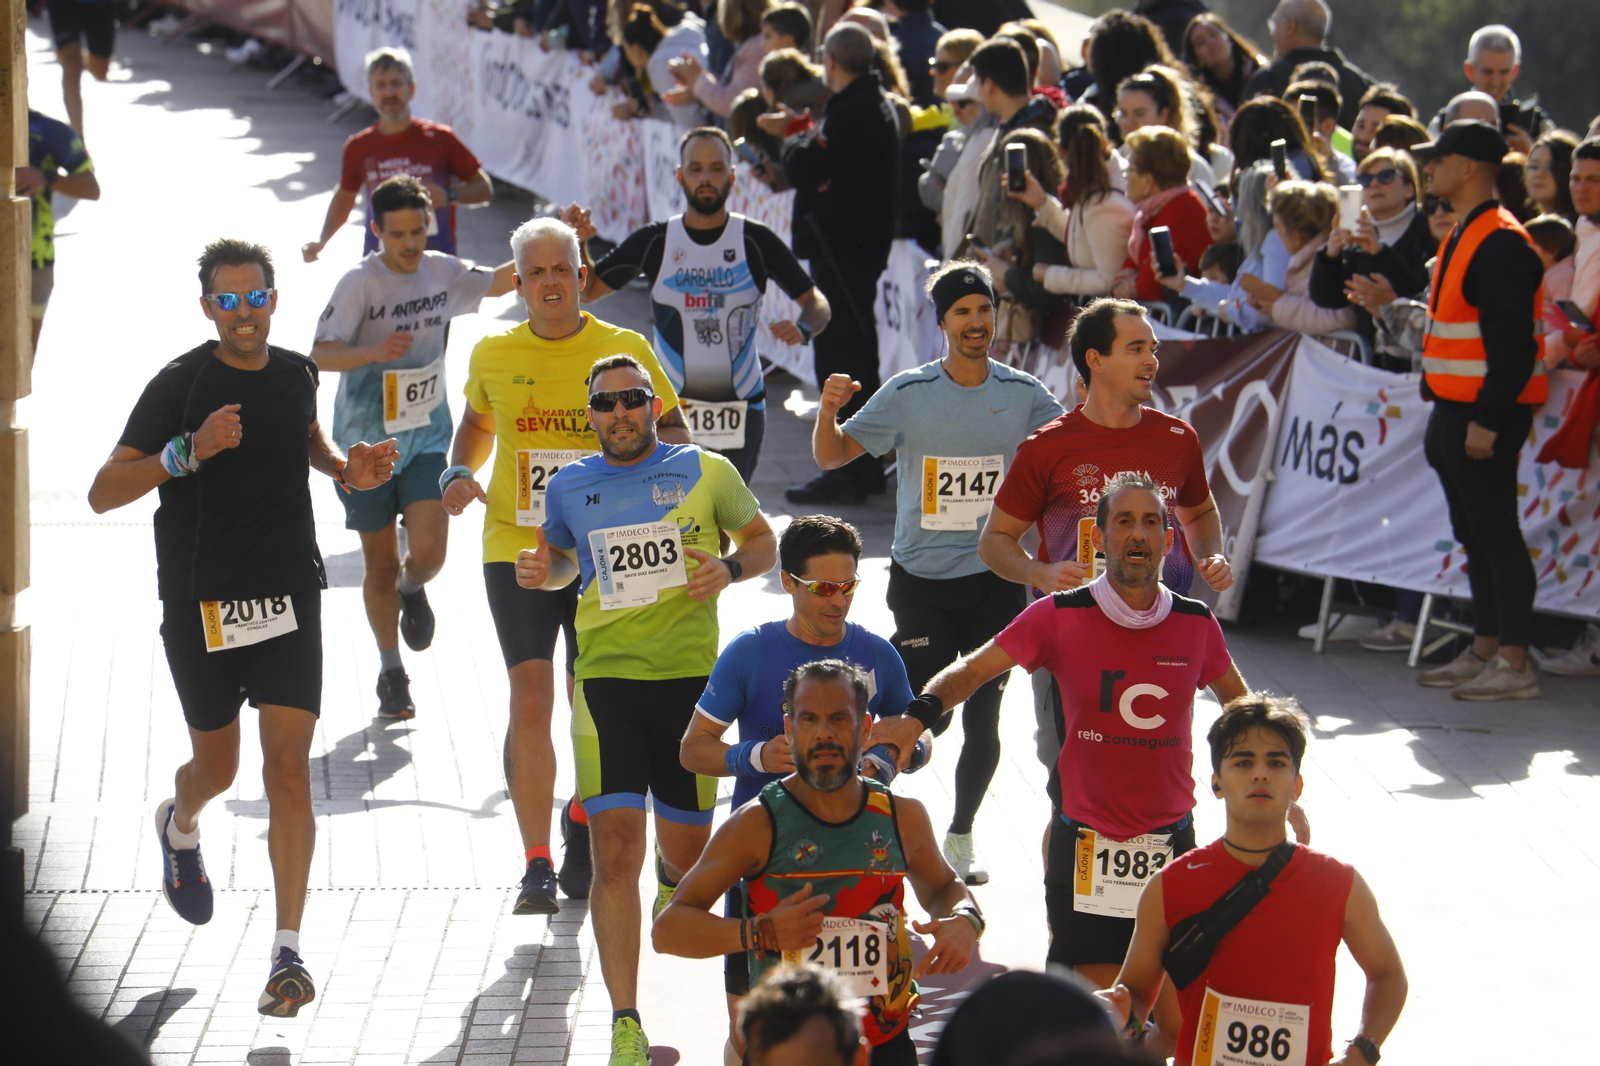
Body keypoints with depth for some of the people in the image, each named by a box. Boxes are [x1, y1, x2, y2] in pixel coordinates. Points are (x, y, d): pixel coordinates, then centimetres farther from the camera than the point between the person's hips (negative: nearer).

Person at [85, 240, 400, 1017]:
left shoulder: (295, 373, 4)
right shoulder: (180, 384, -10)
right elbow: (103, 493, -16)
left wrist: (347, 470, 9)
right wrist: (188, 452, -29)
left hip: (289, 596, 2)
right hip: (200, 603, -2)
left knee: (288, 765, -9)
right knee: (218, 766, 13)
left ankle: (287, 952, -7)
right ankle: (180, 827, 52)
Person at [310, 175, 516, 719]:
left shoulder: (442, 272, -1)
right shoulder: (359, 283, -15)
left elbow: (497, 282, 16)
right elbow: (322, 353, -23)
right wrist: (375, 352, -41)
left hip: (426, 436, 3)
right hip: (365, 441, -3)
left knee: (428, 551, -14)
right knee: (380, 565, 7)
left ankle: (413, 591, 24)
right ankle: (391, 674, 25)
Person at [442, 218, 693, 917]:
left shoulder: (625, 350, 0)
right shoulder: (493, 356, 6)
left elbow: (671, 427, 10)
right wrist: (459, 472, 5)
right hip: (517, 548, 0)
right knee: (530, 699, -12)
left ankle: (583, 819, 37)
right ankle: (537, 867, -10)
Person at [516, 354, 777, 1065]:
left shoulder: (705, 472, 3)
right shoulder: (570, 487, 8)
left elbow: (765, 543, 14)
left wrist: (729, 568, -8)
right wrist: (538, 570, 3)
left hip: (691, 677, 0)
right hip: (605, 679, 0)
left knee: (687, 849, 10)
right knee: (615, 852, -12)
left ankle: (673, 880, 51)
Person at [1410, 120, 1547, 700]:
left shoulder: (1502, 244, -17)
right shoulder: (1462, 236, 16)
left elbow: (1512, 345, -21)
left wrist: (1486, 421, -24)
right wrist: (1443, 413, 21)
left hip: (1486, 413, -10)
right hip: (1456, 411, 10)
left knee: (1496, 534, -7)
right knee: (1475, 536, 14)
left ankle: (1514, 665, -4)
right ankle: (1484, 652, 20)